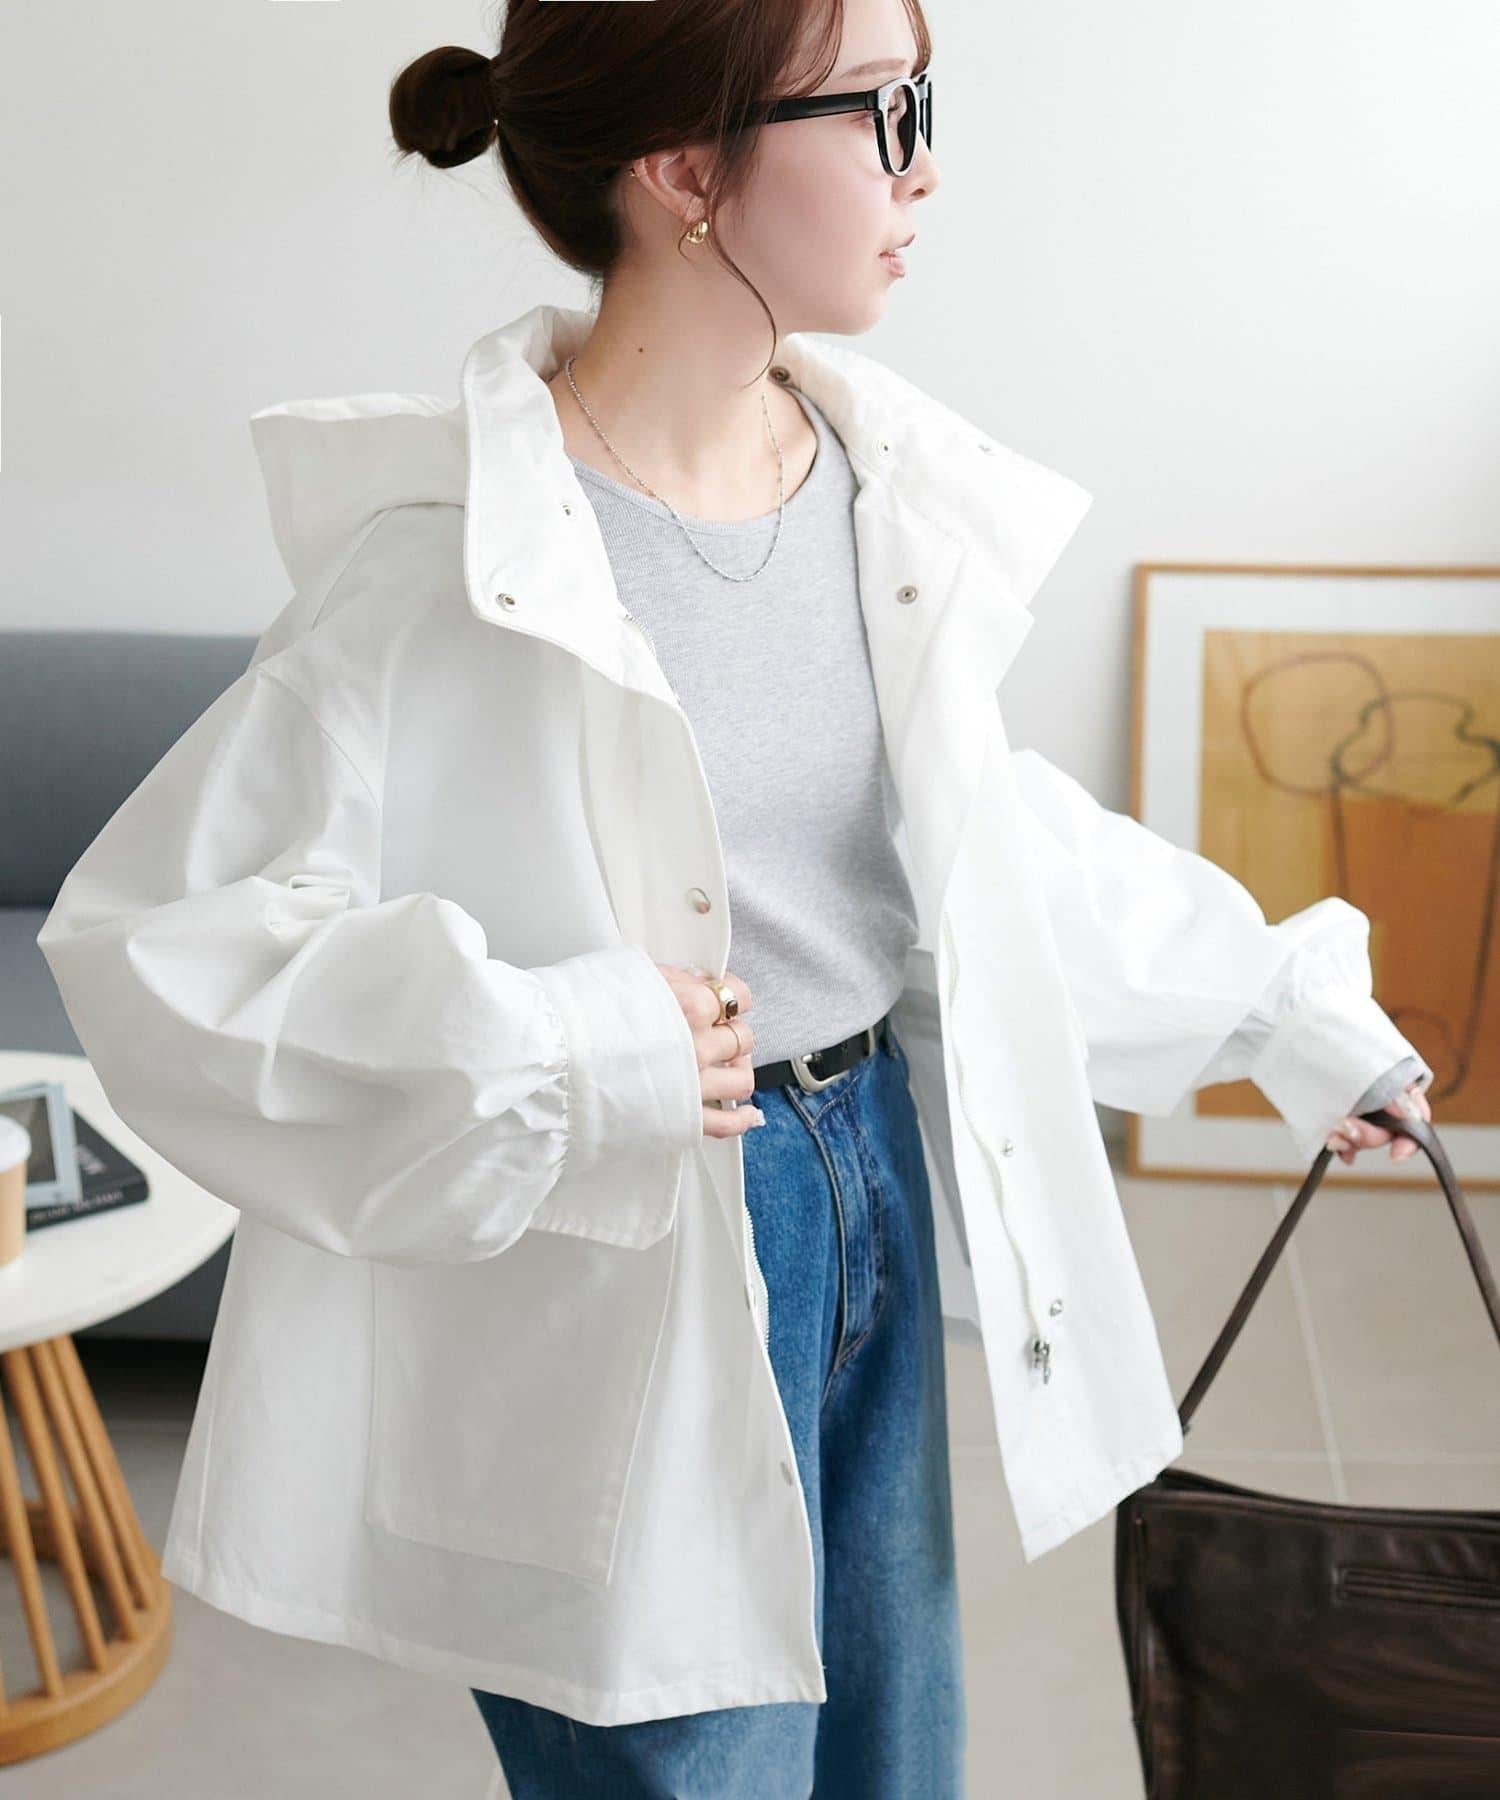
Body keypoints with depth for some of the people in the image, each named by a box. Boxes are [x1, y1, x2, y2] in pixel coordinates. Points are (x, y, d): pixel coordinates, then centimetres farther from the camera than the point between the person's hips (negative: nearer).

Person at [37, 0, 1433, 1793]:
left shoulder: (889, 482, 1)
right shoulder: (455, 550, -20)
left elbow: (987, 823, 16)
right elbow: (143, 929, -18)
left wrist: (1275, 1002, 22)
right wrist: (552, 1054, -28)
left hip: (877, 1196, 7)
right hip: (624, 1265, -7)